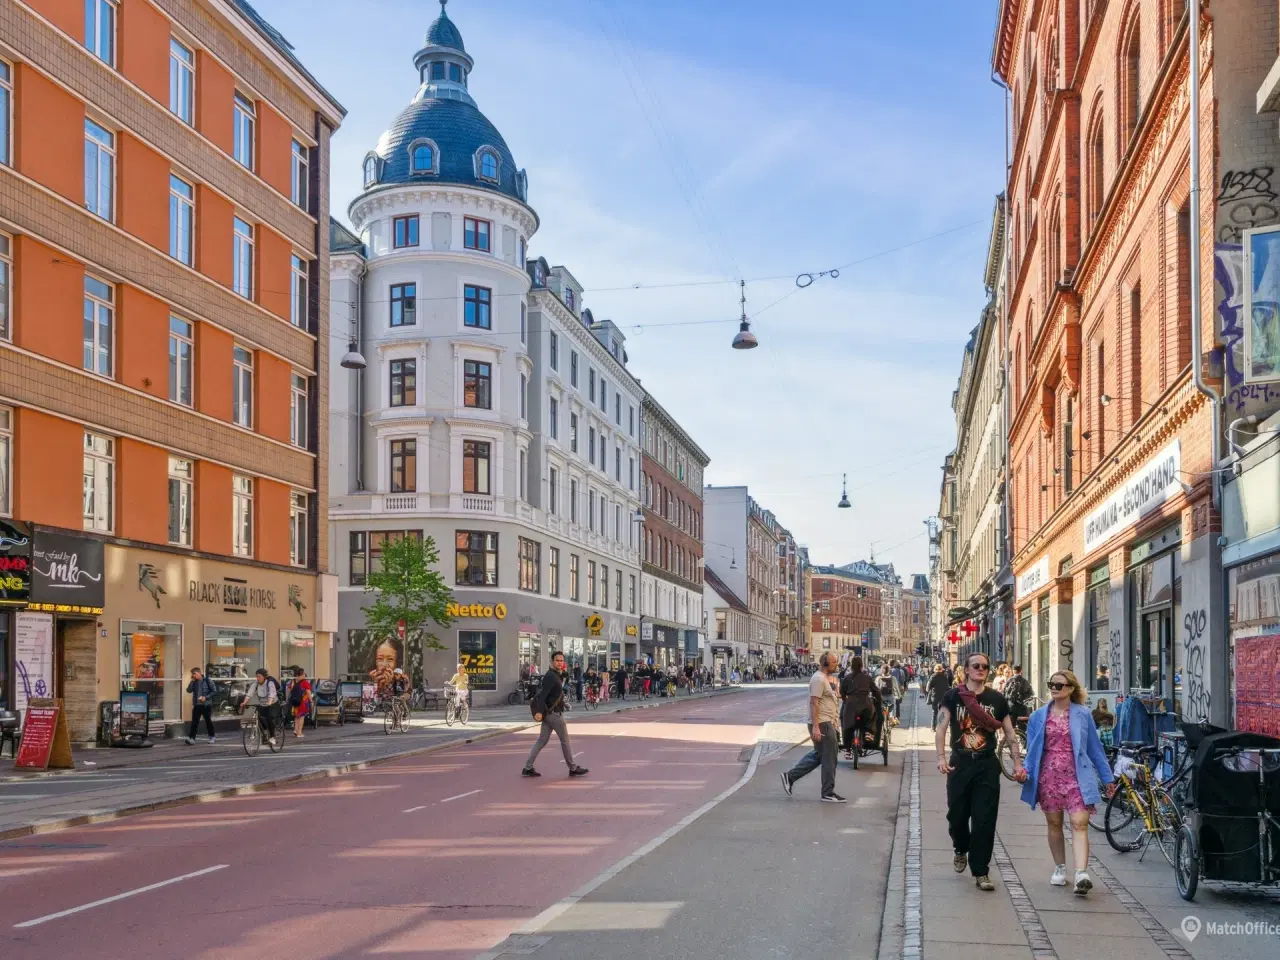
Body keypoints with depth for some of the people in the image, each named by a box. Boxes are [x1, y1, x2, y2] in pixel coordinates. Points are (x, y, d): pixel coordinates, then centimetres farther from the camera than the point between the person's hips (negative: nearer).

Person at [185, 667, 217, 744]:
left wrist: (206, 697, -16)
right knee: (194, 722, -7)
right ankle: (191, 738, -10)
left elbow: (214, 691, -7)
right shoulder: (194, 682, 5)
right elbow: (189, 690, -6)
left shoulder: (207, 680, -7)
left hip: (206, 705, -3)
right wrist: (192, 681, -11)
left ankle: (212, 737, 23)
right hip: (196, 705, 3)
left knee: (208, 721, 8)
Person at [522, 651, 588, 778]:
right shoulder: (551, 676, -17)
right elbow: (542, 694, -27)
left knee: (542, 741, 8)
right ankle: (573, 769, 12)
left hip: (549, 713, 10)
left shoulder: (556, 675, 13)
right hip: (554, 713, -10)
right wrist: (539, 711, -34)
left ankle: (528, 768, 6)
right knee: (565, 740, 2)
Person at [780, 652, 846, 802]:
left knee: (818, 755, 17)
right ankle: (828, 793, 5)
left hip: (825, 723, 10)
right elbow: (814, 703, -23)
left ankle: (790, 776, 19)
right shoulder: (819, 679, -17)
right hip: (822, 724, -10)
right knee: (828, 758, -3)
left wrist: (832, 722, 25)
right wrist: (815, 727, -27)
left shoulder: (824, 678, 16)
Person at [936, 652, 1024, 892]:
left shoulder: (997, 699, 5)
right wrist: (941, 757, -17)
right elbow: (941, 728, -4)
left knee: (985, 820, -3)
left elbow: (1010, 733, 9)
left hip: (987, 765, 0)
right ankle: (961, 850, 38)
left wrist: (1018, 763, 1)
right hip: (960, 763, 0)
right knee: (957, 815, 7)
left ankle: (981, 872, 4)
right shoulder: (953, 696, 1)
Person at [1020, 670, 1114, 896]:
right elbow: (1032, 749, 10)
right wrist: (1026, 771, -5)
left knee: (1079, 824, -13)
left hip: (1076, 776, -2)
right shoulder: (1039, 716, 8)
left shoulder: (1083, 714, 4)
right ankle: (1060, 868, 25)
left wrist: (1107, 778, 11)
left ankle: (1081, 874, -23)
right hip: (1049, 776, 2)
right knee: (1054, 824, 10)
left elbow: (1095, 748, 9)